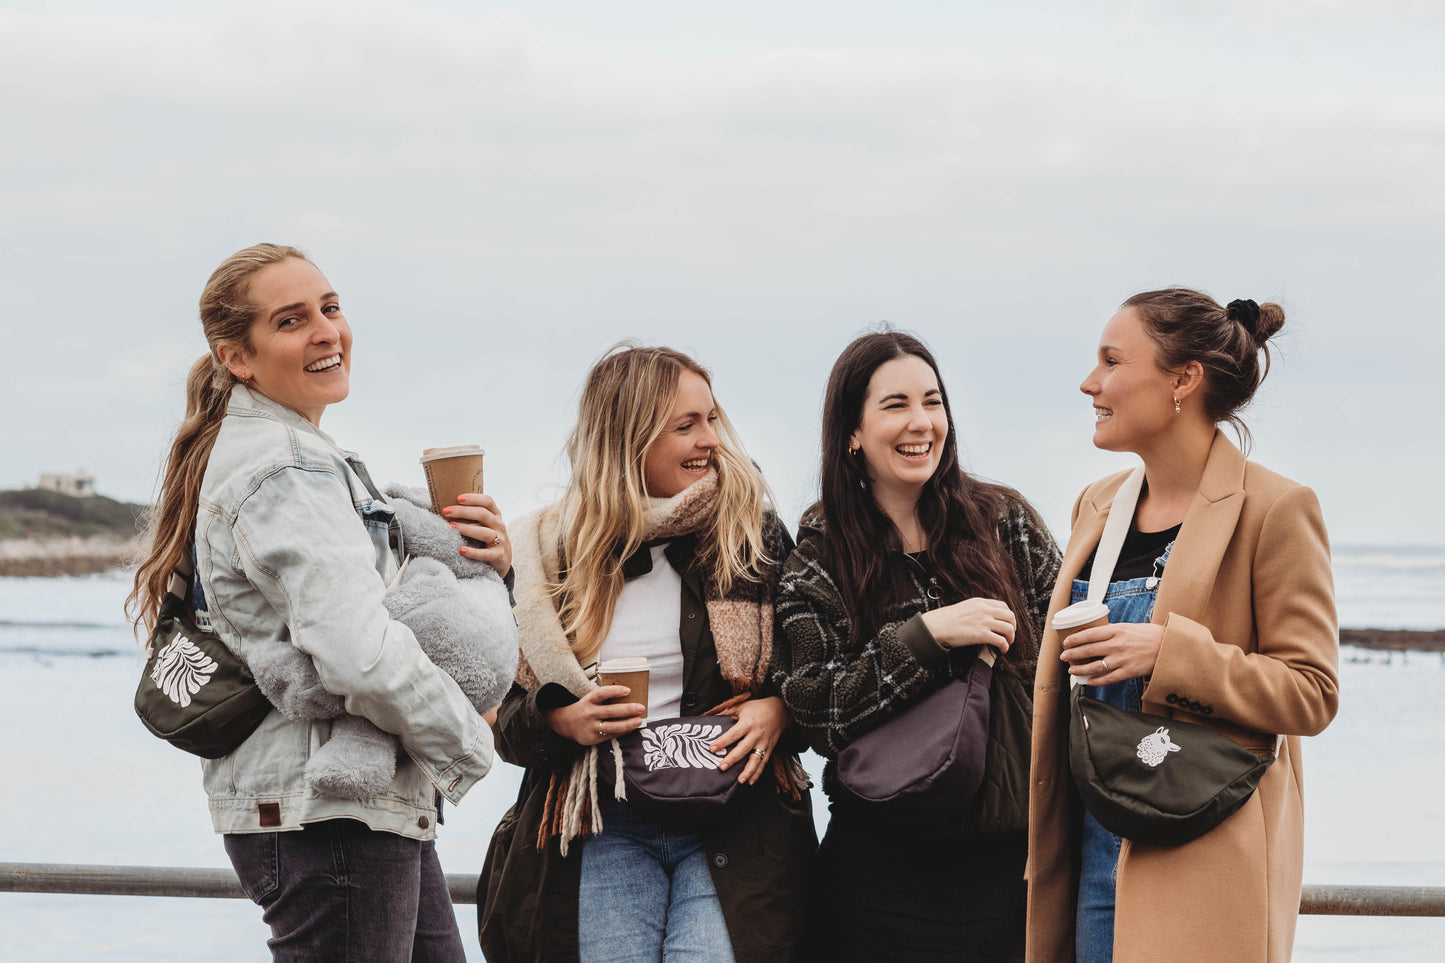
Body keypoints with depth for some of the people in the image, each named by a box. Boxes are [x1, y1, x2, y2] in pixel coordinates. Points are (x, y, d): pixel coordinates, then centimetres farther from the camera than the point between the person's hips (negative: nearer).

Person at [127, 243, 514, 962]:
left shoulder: (304, 455, 17)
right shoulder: (281, 471, -16)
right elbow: (362, 655, -28)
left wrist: (487, 565, 1)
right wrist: (467, 745, -13)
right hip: (324, 817, -10)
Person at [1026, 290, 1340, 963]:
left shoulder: (1274, 511, -8)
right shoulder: (1098, 505, 13)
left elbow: (1312, 693, -10)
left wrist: (1169, 653, -20)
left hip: (1205, 854, -6)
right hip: (1098, 843, 7)